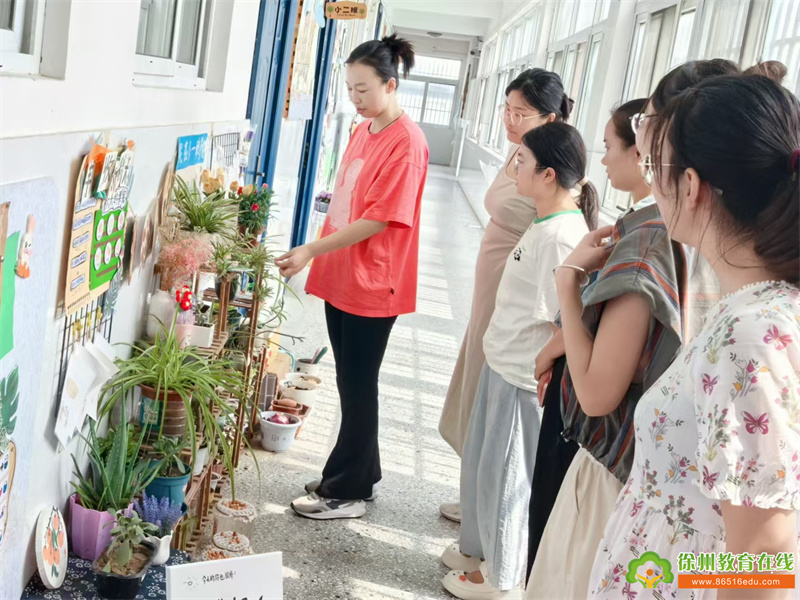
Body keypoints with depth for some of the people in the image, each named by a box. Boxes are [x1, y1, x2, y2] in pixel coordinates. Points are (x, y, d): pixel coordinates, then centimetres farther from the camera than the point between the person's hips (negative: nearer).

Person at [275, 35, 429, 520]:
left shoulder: (406, 142, -16)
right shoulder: (364, 131, 10)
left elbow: (378, 219, -20)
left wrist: (310, 251, -22)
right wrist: (321, 259, 13)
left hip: (372, 285, -8)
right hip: (341, 278, 8)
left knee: (357, 387, 2)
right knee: (352, 383, 16)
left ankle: (346, 492, 13)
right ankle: (362, 474, 29)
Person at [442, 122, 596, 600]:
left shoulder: (562, 237, -24)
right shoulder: (545, 224, 5)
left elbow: (564, 324, -24)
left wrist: (540, 374, -17)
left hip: (524, 380, -9)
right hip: (502, 366, 9)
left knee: (506, 476, 8)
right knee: (480, 463, 23)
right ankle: (478, 549, 43)